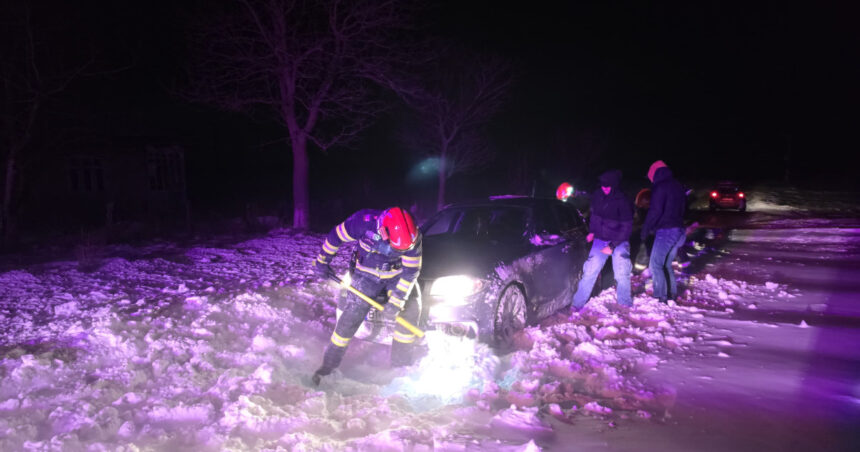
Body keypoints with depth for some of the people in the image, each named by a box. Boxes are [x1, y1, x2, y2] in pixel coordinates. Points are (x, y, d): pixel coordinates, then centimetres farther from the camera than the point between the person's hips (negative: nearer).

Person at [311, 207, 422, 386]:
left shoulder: (413, 237, -24)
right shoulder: (364, 221, -30)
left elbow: (411, 270, -17)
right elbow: (336, 236, -14)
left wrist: (396, 301, -22)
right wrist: (322, 261, -3)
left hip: (397, 275, 2)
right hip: (367, 274, -2)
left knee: (411, 308, -13)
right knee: (352, 314, -13)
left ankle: (400, 363, 3)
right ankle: (328, 365, 2)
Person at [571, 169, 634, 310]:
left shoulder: (623, 202, -20)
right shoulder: (597, 196, -5)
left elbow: (626, 227, -16)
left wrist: (613, 246, -19)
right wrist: (592, 231, 6)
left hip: (618, 241, -4)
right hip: (600, 239, 4)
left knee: (621, 274, -10)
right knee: (589, 271, -1)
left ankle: (625, 303, 12)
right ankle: (577, 304, 7)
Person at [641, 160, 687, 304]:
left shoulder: (660, 187, -11)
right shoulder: (678, 186, 17)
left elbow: (655, 211, -16)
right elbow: (683, 208, 25)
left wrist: (645, 229, -7)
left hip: (665, 231, -9)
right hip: (679, 230, 9)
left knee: (655, 265, -6)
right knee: (666, 264, 18)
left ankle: (661, 297, -10)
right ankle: (672, 294, 22)